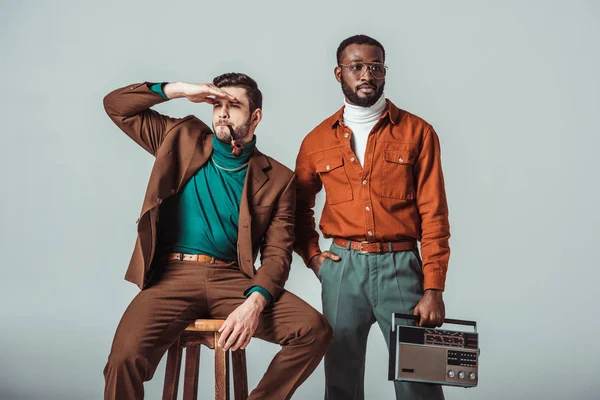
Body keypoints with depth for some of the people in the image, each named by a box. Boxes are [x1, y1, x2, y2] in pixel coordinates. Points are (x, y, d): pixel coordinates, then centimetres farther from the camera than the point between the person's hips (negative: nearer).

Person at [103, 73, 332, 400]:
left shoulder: (277, 179, 7)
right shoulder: (182, 140, 12)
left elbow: (277, 253, 1)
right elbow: (116, 104, 13)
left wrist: (254, 302, -18)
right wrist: (177, 89, 0)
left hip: (231, 279, 1)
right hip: (173, 276, -1)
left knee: (314, 329, -21)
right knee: (125, 357, -29)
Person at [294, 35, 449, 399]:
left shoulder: (417, 132, 1)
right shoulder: (318, 140, 8)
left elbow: (433, 214, -3)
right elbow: (300, 205, 22)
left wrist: (434, 289, -9)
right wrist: (311, 254, 5)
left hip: (401, 266, -2)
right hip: (342, 268, 2)